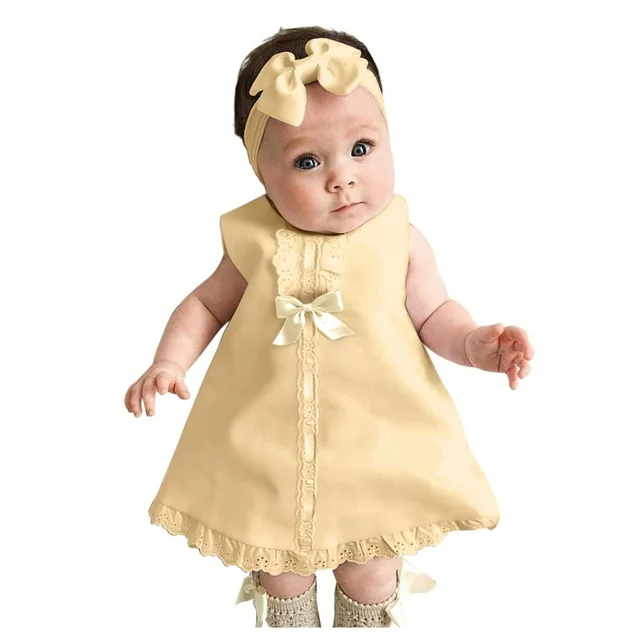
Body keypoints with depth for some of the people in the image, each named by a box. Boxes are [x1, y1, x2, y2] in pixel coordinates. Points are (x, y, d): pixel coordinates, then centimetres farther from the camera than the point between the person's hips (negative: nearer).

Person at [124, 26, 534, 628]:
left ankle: (368, 613, 49)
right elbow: (207, 303, 3)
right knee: (280, 570, 21)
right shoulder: (257, 244, -10)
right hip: (266, 449, 1)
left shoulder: (400, 240, -11)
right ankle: (290, 621, 51)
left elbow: (434, 313, -3)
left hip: (376, 448, 0)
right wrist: (168, 363, -9)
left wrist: (475, 343, -22)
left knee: (369, 578, 18)